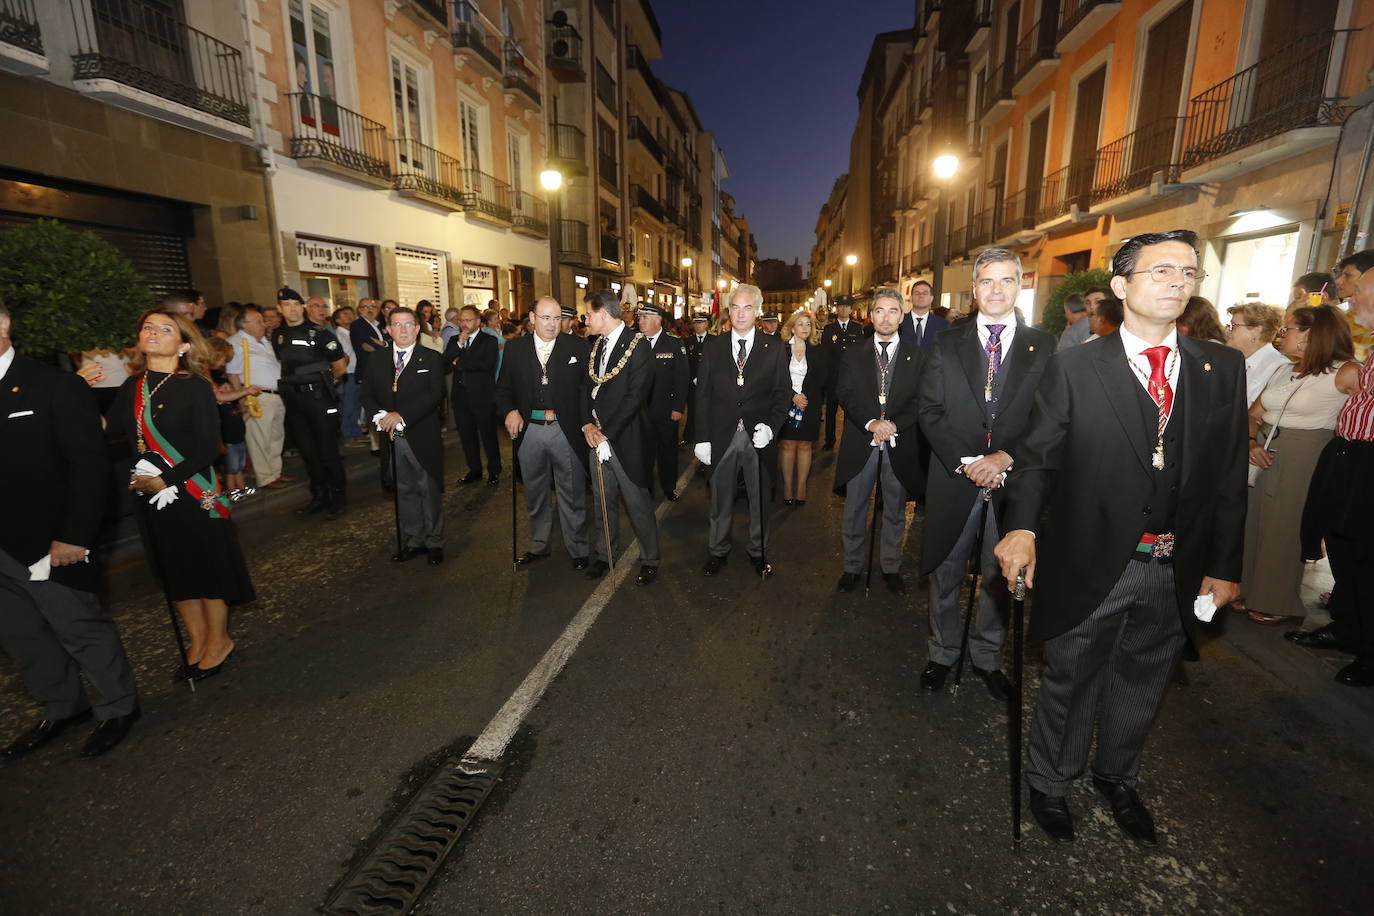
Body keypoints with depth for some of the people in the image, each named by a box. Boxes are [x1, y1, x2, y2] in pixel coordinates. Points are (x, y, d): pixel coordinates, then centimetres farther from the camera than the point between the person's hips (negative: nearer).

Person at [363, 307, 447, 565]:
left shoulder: (432, 359, -1)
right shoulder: (377, 361, 11)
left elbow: (435, 394, -12)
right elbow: (367, 394, 8)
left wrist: (401, 415, -18)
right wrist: (379, 415, -13)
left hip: (423, 437, -3)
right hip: (392, 438, 4)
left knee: (430, 491, 5)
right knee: (404, 492, 13)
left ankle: (434, 542, 19)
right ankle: (412, 541, 25)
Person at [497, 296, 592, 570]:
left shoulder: (578, 347, -2)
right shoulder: (515, 348, 5)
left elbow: (587, 388, -8)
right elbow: (503, 387, 11)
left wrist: (587, 423, -21)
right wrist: (509, 411, -9)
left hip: (567, 431, -2)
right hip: (529, 431, 3)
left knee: (572, 495, 9)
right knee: (535, 495, 18)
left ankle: (577, 548, 27)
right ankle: (538, 545, 36)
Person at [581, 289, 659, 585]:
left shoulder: (637, 345, -10)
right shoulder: (596, 346, 13)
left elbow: (635, 396, -17)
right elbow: (589, 389, 13)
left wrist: (606, 433, -17)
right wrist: (587, 425, -4)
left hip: (625, 438, -6)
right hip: (596, 436, 7)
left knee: (638, 503, 3)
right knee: (602, 500, 15)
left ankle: (649, 559, 20)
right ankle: (603, 554, 31)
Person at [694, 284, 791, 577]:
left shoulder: (774, 347, 1)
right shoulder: (713, 347, 4)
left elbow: (783, 393, 1)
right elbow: (703, 395, 3)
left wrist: (770, 426, -15)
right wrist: (702, 438, -3)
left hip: (759, 436, 0)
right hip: (721, 436, 1)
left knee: (760, 499, 13)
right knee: (720, 500, 13)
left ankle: (758, 551, 33)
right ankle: (718, 551, 31)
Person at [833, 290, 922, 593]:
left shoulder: (917, 355, 4)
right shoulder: (855, 355, 7)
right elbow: (845, 394, -4)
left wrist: (895, 424, -18)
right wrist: (870, 423, -18)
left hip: (900, 444, 0)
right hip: (861, 442, 0)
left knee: (895, 510, 12)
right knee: (854, 508, 8)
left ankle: (891, 567, 29)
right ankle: (852, 566, 24)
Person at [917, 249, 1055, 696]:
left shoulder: (1045, 348, 3)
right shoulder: (946, 345, 3)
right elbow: (930, 414, -3)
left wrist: (1006, 458, -16)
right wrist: (966, 462, -14)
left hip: (1013, 481, 0)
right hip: (954, 479, 0)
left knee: (999, 577, 13)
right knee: (945, 573, 11)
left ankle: (987, 657, 33)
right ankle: (942, 654, 30)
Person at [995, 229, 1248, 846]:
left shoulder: (1222, 368, 3)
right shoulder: (1075, 368, -7)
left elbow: (1230, 475, 5)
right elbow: (1037, 456, -10)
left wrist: (1224, 565, 3)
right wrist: (1021, 525, -25)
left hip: (1176, 572, 4)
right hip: (1090, 564, -4)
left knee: (1141, 685, 22)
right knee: (1070, 681, 14)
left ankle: (1116, 778, 49)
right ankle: (1049, 782, 39)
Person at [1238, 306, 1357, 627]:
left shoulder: (1344, 374, -9)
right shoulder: (1284, 371, 11)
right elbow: (1254, 413, 13)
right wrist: (1251, 442, -2)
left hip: (1304, 461, -6)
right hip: (1265, 456, 6)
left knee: (1286, 528, 4)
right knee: (1255, 523, 12)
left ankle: (1281, 603, 21)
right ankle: (1253, 592, 28)